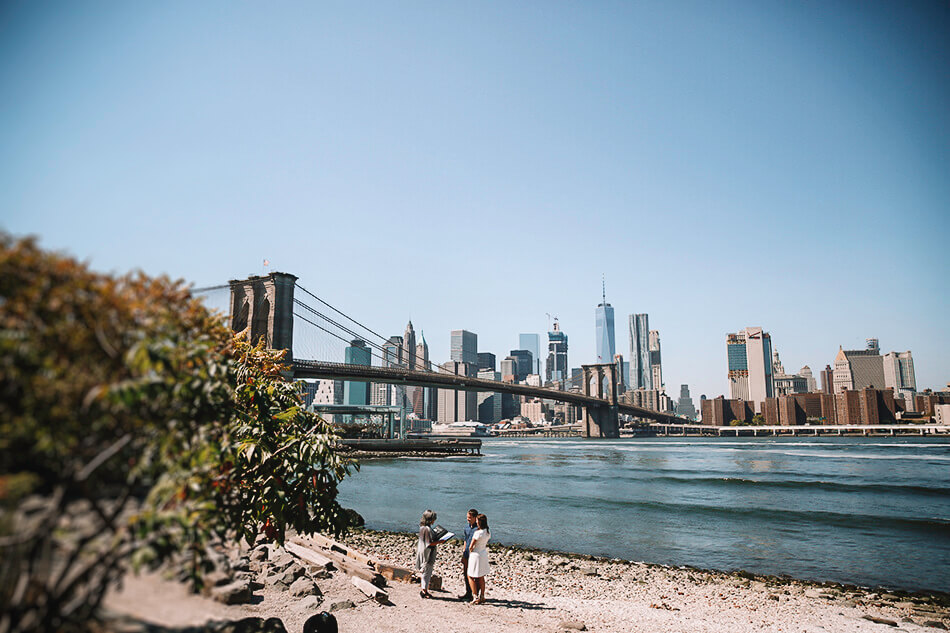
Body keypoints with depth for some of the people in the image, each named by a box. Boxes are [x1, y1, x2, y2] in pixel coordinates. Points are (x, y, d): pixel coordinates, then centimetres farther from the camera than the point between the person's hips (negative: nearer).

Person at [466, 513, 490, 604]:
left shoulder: (477, 533, -23)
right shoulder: (488, 533, 0)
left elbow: (471, 546, -14)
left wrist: (470, 550, 6)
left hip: (476, 555, -7)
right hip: (484, 553, 7)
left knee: (470, 576, 6)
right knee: (481, 577, 17)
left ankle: (475, 597, 3)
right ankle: (482, 597, 21)